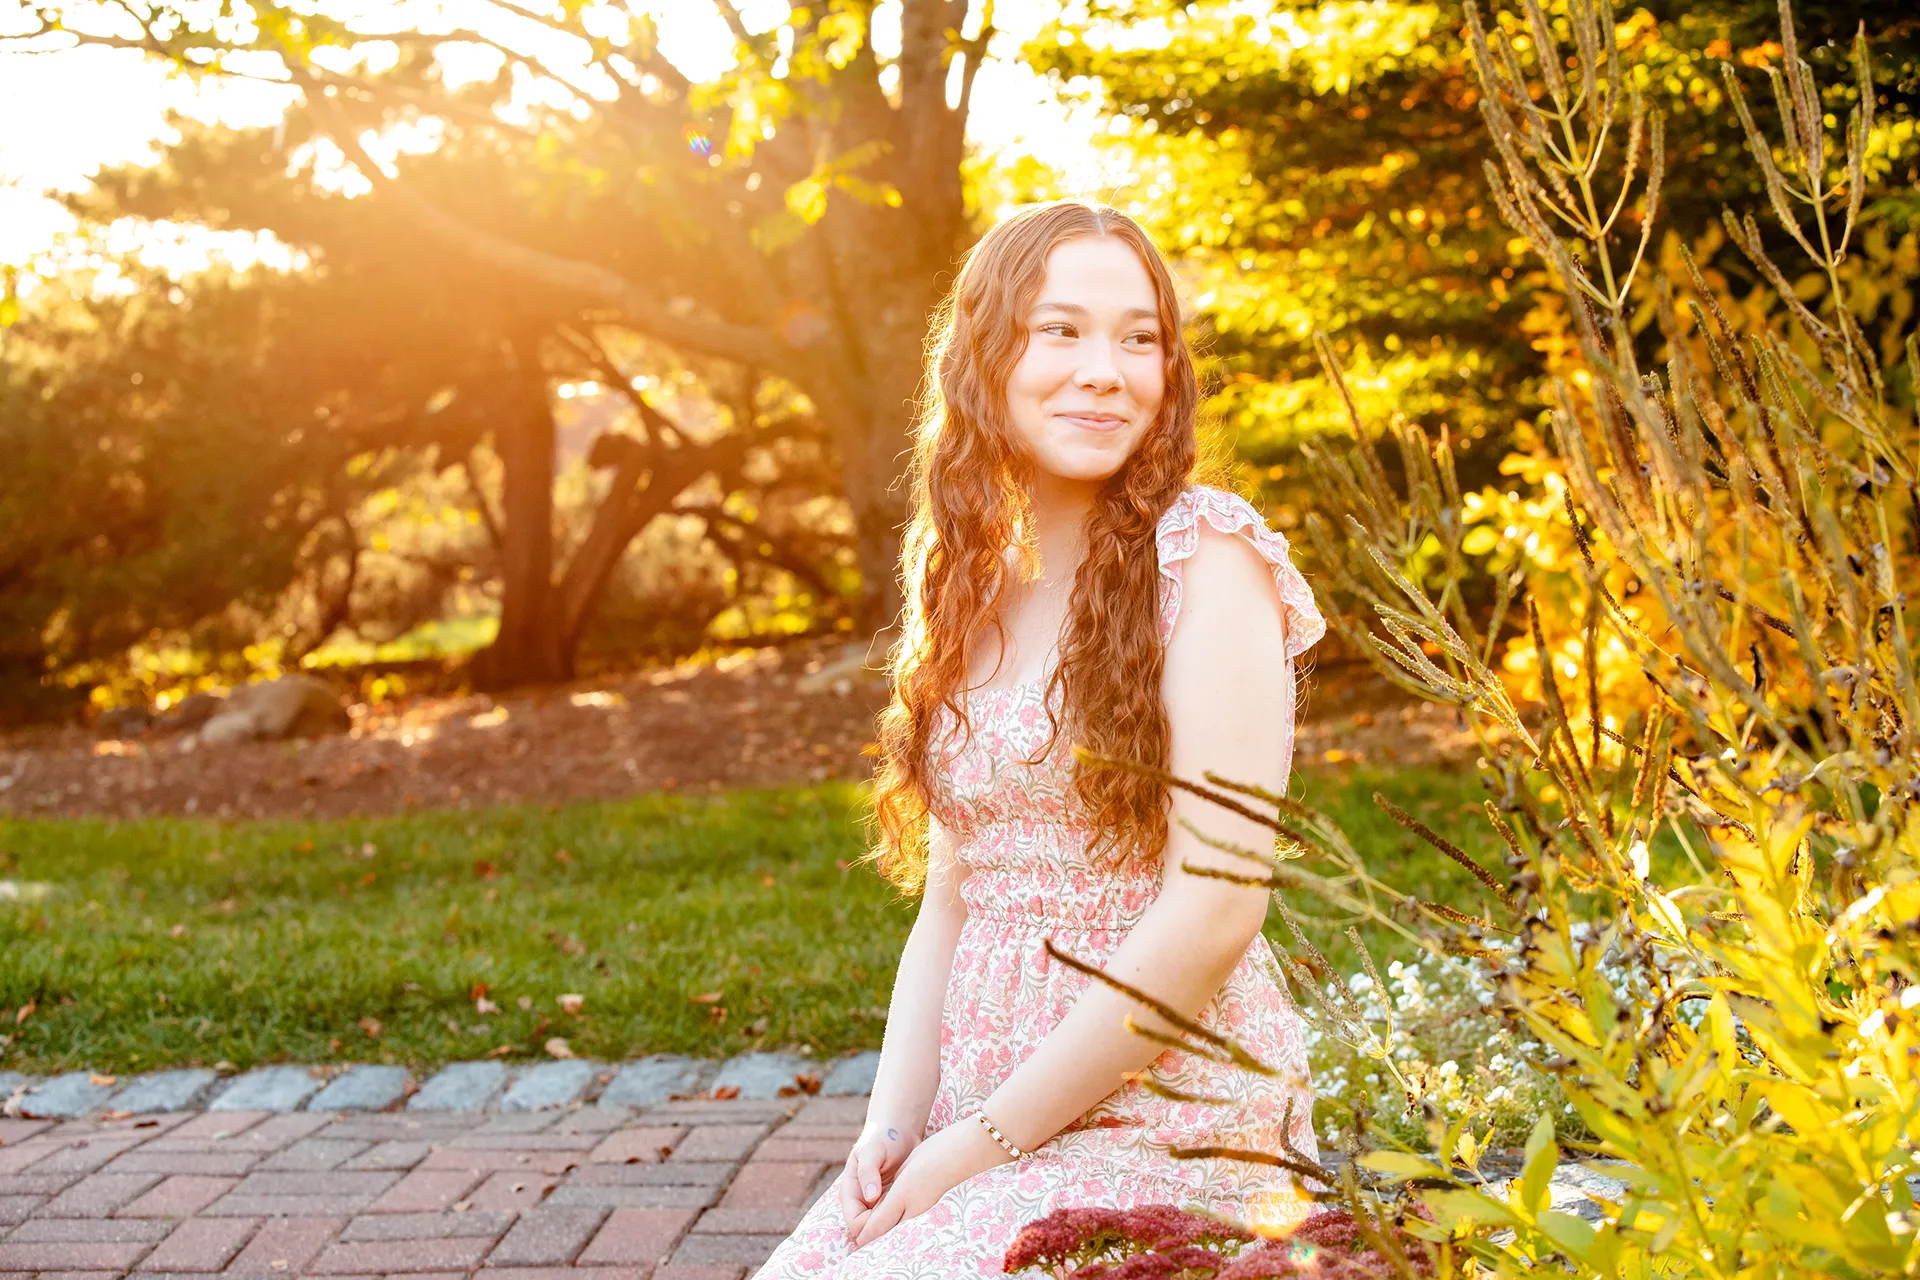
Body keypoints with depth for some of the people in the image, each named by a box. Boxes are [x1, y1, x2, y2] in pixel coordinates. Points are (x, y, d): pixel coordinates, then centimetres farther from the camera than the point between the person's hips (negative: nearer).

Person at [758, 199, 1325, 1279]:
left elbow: (1217, 906, -16)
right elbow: (949, 903, 12)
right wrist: (894, 1126, -5)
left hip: (1168, 1120, -5)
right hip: (984, 1120, 5)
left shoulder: (1204, 558, -9)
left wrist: (985, 1143, -14)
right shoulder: (976, 590, 12)